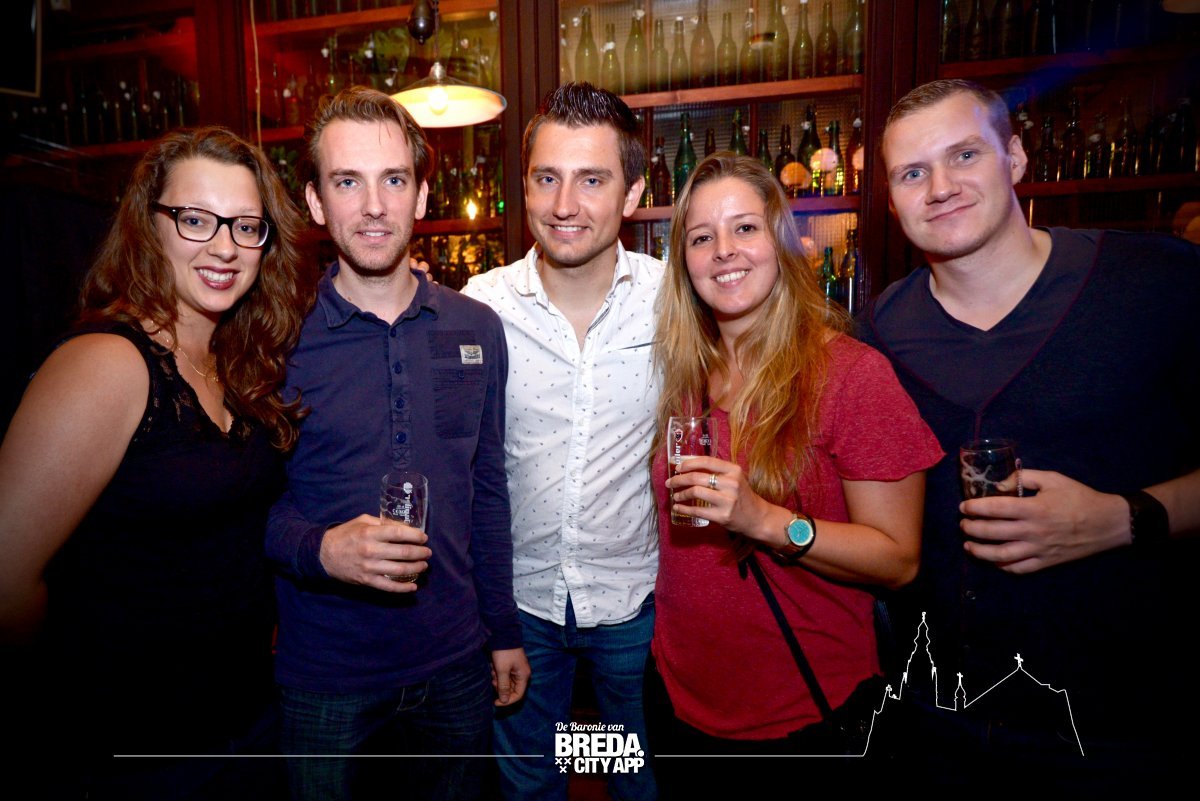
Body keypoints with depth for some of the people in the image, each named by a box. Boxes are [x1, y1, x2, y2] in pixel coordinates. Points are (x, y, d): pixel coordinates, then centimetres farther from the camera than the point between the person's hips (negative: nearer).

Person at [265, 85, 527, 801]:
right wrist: (321, 549, -24)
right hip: (324, 681, -2)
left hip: (458, 668, 3)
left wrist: (504, 632, 6)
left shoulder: (477, 328, 0)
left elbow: (487, 490, 5)